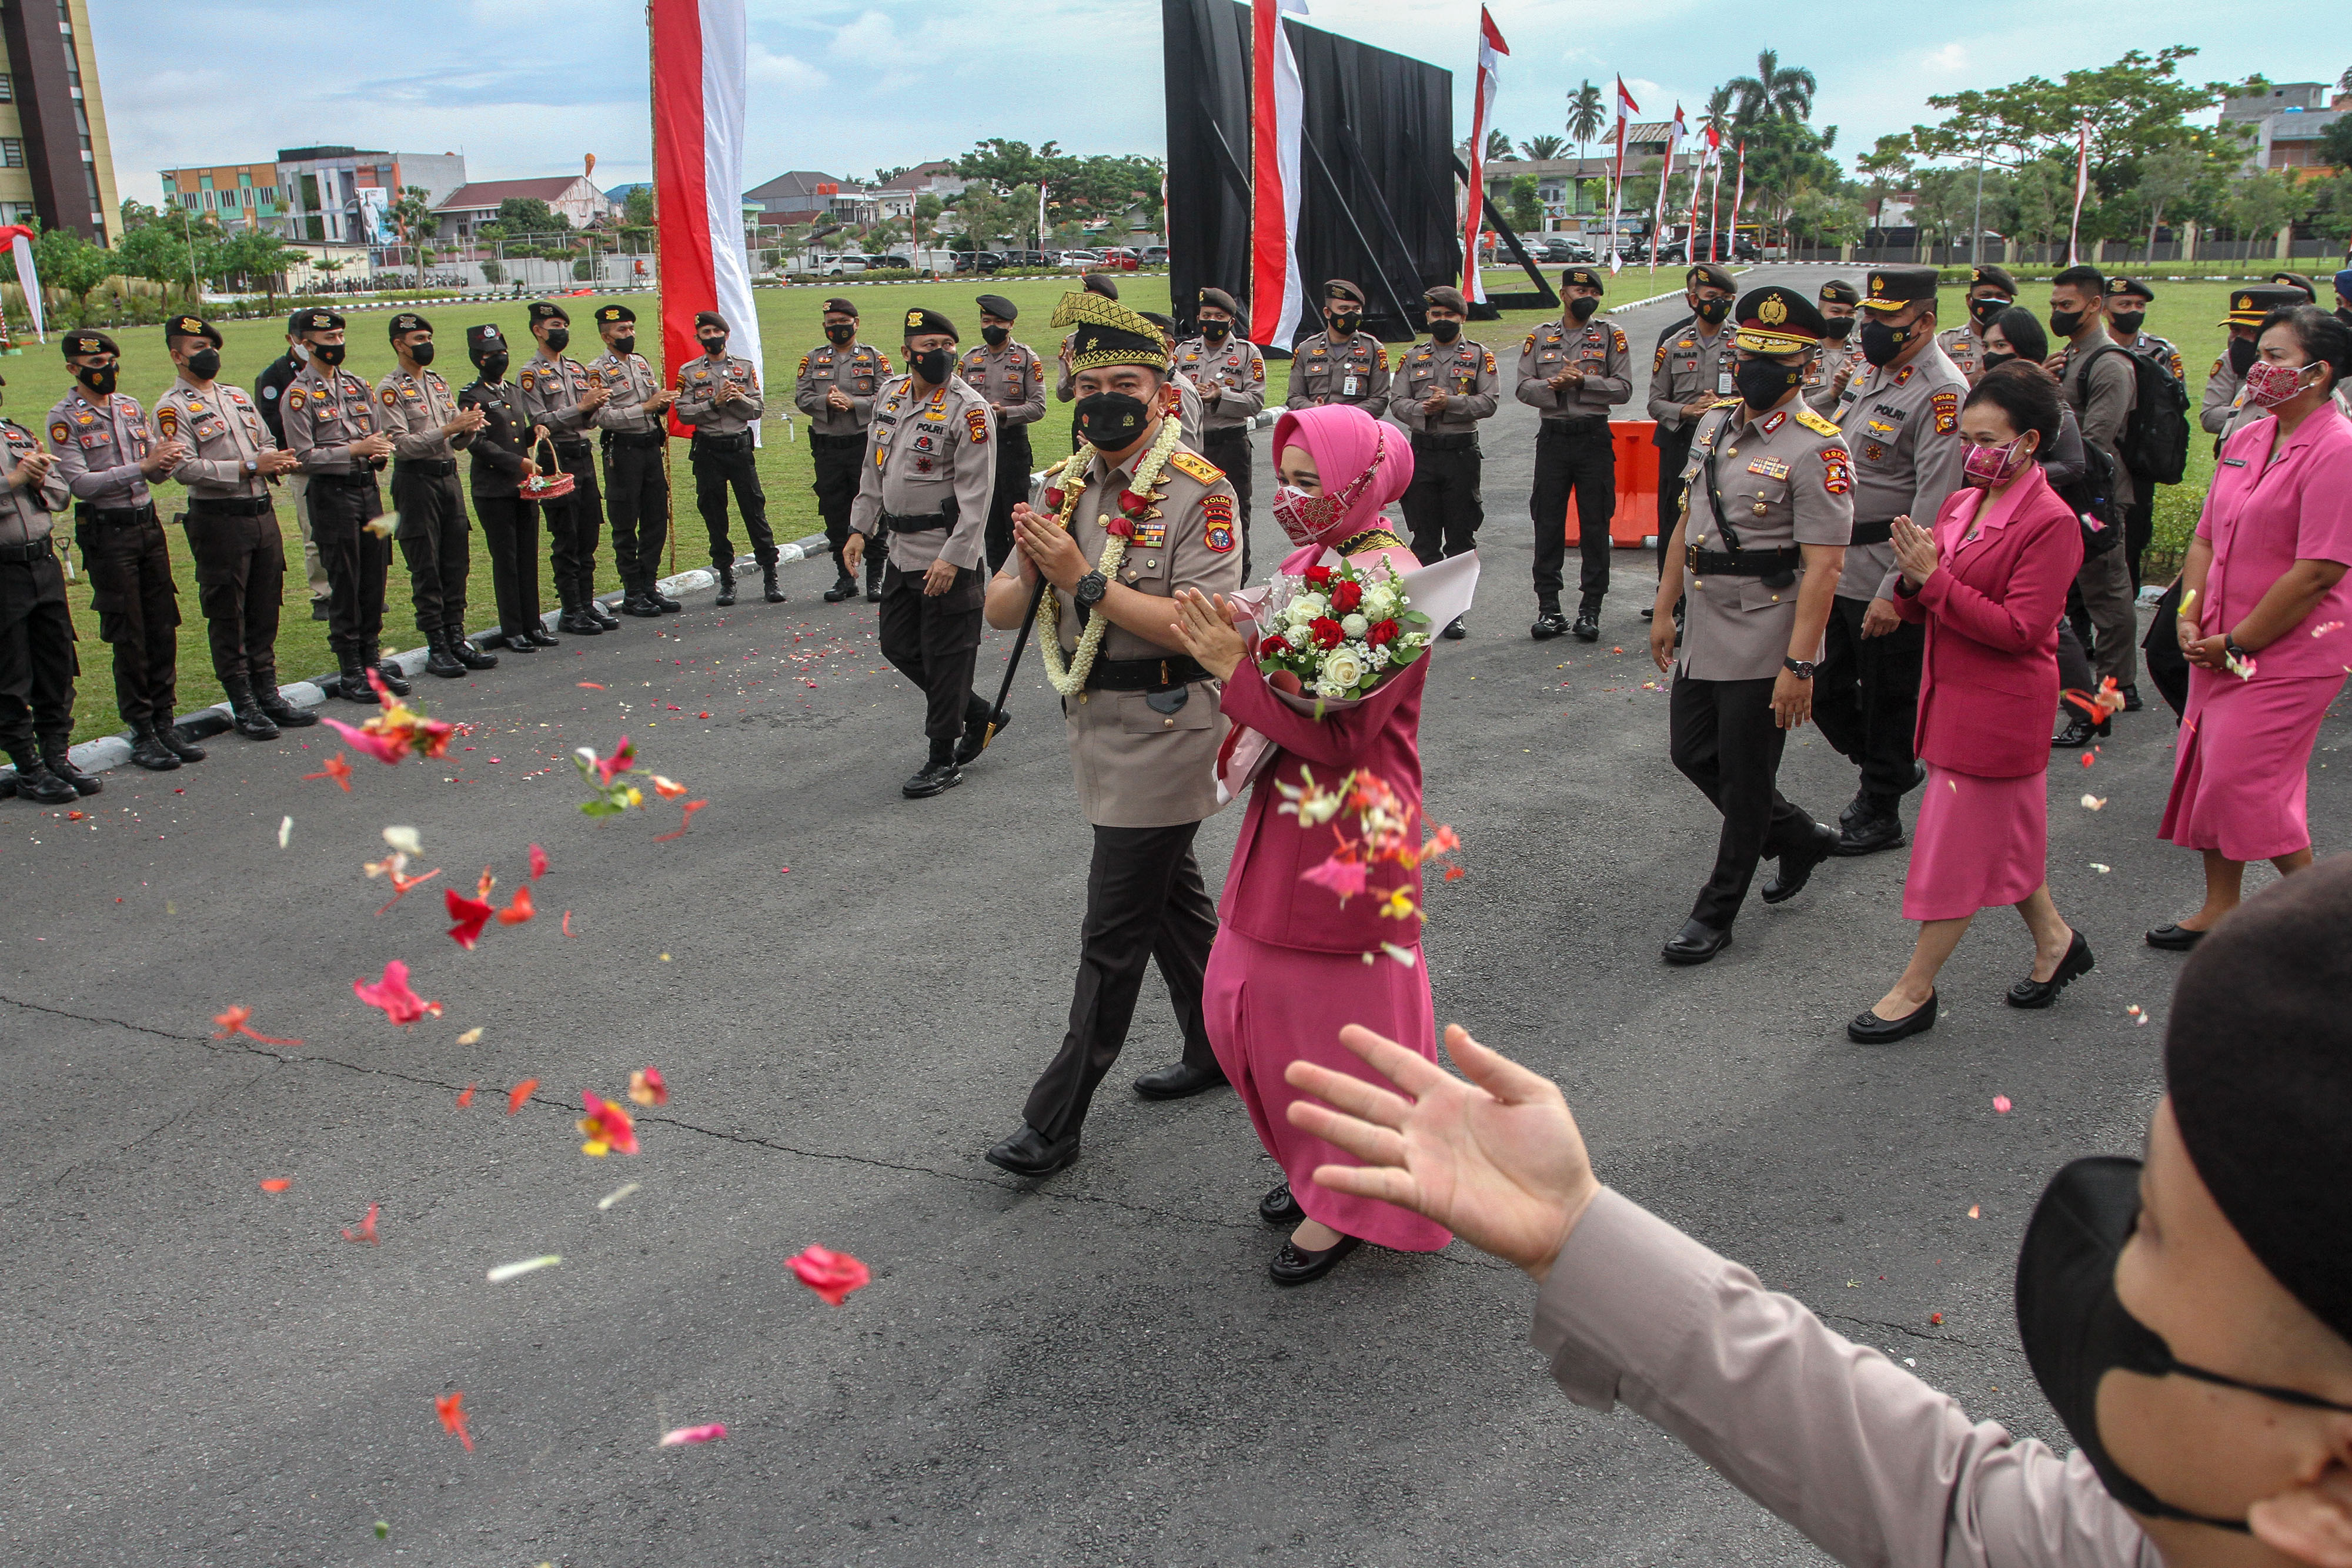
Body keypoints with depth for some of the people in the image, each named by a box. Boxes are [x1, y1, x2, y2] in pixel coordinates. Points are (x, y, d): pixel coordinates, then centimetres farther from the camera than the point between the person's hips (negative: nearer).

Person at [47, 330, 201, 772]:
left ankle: (166, 721, 15)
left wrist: (167, 460, -10)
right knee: (129, 637, 0)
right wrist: (141, 466, -22)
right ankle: (142, 733, 8)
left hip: (148, 524, 5)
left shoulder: (132, 407, 11)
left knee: (163, 629, 6)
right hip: (106, 532, -5)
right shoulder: (64, 418, -6)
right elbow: (80, 483, -15)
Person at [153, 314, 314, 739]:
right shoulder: (173, 408, -6)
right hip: (218, 520, -6)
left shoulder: (238, 396, 16)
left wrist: (277, 463, -3)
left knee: (264, 609, 11)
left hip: (262, 513, 7)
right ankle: (244, 706, 8)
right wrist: (249, 468, -21)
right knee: (227, 616, 2)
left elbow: (266, 443, 21)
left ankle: (268, 694, 21)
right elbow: (186, 469, -16)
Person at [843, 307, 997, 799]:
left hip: (948, 556, -8)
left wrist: (953, 558, -22)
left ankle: (944, 760, 11)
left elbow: (976, 495, -18)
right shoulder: (890, 394, 8)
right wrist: (861, 528, 15)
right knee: (899, 646, 14)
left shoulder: (970, 410, -14)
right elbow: (875, 469, 18)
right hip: (900, 550, 8)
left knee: (945, 657, -1)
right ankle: (978, 714, 32)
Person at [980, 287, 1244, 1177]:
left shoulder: (1199, 492, -15)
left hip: (1163, 728, -8)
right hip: (1096, 725, 8)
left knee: (1114, 932, -2)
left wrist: (1085, 579, -25)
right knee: (1171, 896, 21)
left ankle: (1056, 1121, 7)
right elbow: (1000, 612, 4)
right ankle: (1218, 1050, 39)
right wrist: (1029, 574, -19)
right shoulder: (1066, 486, 6)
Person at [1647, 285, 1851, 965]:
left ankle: (1716, 914, 18)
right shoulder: (1716, 422, 8)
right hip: (1704, 635, 8)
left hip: (1763, 648, -8)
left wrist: (1800, 663, -24)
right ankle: (1800, 838, 38)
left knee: (1745, 782, 4)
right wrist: (1665, 609, 15)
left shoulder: (1816, 448, -16)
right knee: (1694, 755, 17)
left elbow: (1823, 565, -20)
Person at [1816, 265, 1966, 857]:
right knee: (1825, 688, 16)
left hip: (1886, 580, -9)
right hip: (1835, 568, 9)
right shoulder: (1870, 369, 10)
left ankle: (1880, 812, 22)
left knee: (1887, 698, 5)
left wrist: (1895, 591, -25)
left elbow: (1932, 507, -22)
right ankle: (1893, 771, 38)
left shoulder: (1942, 395, -17)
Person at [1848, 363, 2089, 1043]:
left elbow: (2020, 630, -21)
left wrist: (1934, 580, -23)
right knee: (1997, 835, 20)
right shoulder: (1959, 505, 8)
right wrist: (1912, 582, -13)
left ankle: (1914, 989, 10)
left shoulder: (2051, 523, -16)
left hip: (1997, 713, -8)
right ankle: (2055, 940, 40)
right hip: (1951, 699, 8)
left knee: (1958, 846, 0)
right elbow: (1920, 612, 10)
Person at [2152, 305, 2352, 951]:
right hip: (2223, 648, 8)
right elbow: (2206, 538, 13)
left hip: (2293, 650, -8)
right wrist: (2191, 620, 0)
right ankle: (2219, 909, 24)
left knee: (2242, 779, -7)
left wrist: (2237, 642, -16)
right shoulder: (2245, 441, 9)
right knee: (2204, 769, 10)